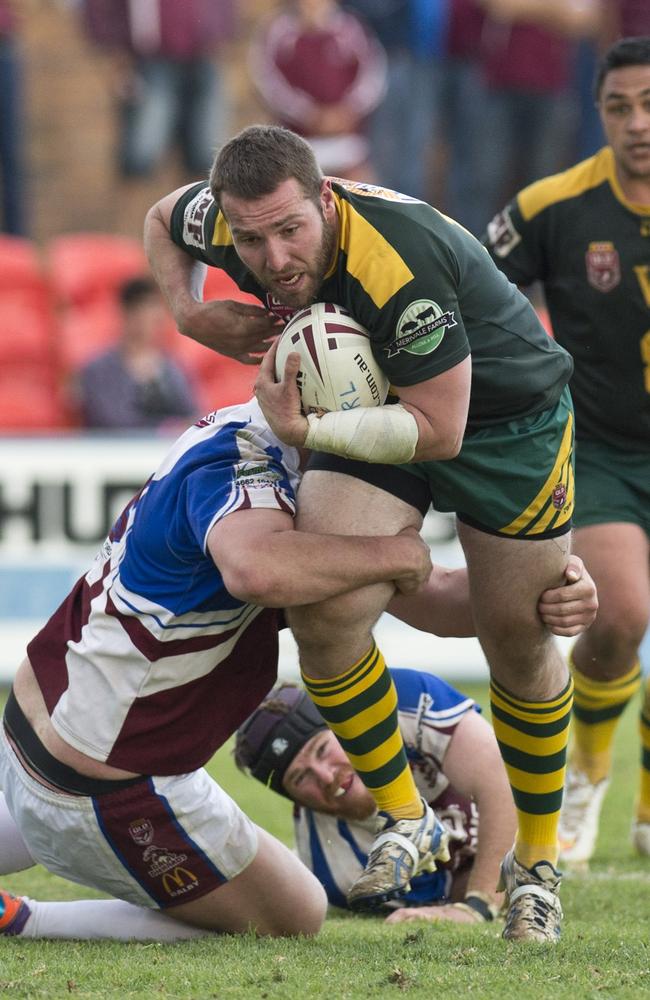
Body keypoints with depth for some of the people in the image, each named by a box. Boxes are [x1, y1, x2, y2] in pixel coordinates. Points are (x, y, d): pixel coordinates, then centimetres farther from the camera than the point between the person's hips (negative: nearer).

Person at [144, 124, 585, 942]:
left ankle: (537, 860, 28)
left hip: (507, 418, -4)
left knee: (518, 644, 6)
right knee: (326, 615, -18)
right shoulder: (223, 222, -20)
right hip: (377, 405, 5)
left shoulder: (399, 266, -39)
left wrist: (305, 431, -37)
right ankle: (402, 816, 2)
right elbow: (162, 218, 6)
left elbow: (439, 430, -33)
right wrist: (187, 309, -10)